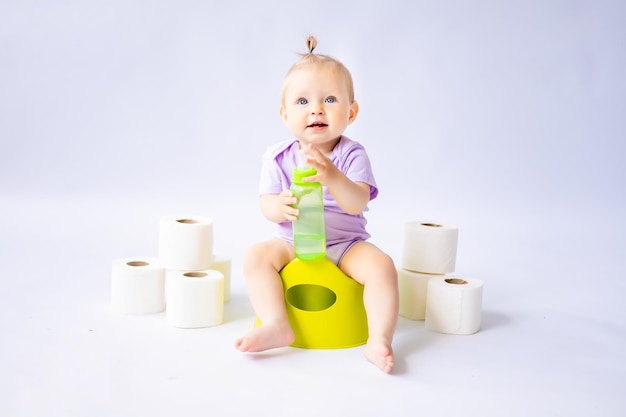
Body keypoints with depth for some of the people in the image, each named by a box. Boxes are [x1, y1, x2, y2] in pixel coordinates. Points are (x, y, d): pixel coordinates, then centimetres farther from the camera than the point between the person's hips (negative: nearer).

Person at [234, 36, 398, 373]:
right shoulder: (278, 157, -3)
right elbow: (267, 205, -7)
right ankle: (276, 326, -25)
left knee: (382, 266, -27)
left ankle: (379, 340, -25)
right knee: (257, 255, -23)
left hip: (346, 244, -1)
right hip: (292, 243, 2)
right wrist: (281, 207, -33)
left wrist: (332, 177, -43)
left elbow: (358, 203, -23)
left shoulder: (352, 154, -9)